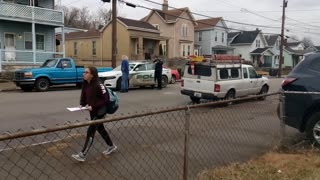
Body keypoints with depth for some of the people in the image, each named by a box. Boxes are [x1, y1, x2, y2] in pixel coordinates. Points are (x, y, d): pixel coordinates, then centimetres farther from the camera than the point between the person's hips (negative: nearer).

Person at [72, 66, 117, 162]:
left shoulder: (98, 85, -23)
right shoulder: (86, 85, 0)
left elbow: (106, 98, -21)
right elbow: (84, 97, 12)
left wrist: (93, 106, -24)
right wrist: (82, 104, -7)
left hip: (99, 112, -8)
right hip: (92, 111, 9)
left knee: (90, 131, -6)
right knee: (100, 129, 20)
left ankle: (82, 155, 2)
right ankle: (111, 146, 38)